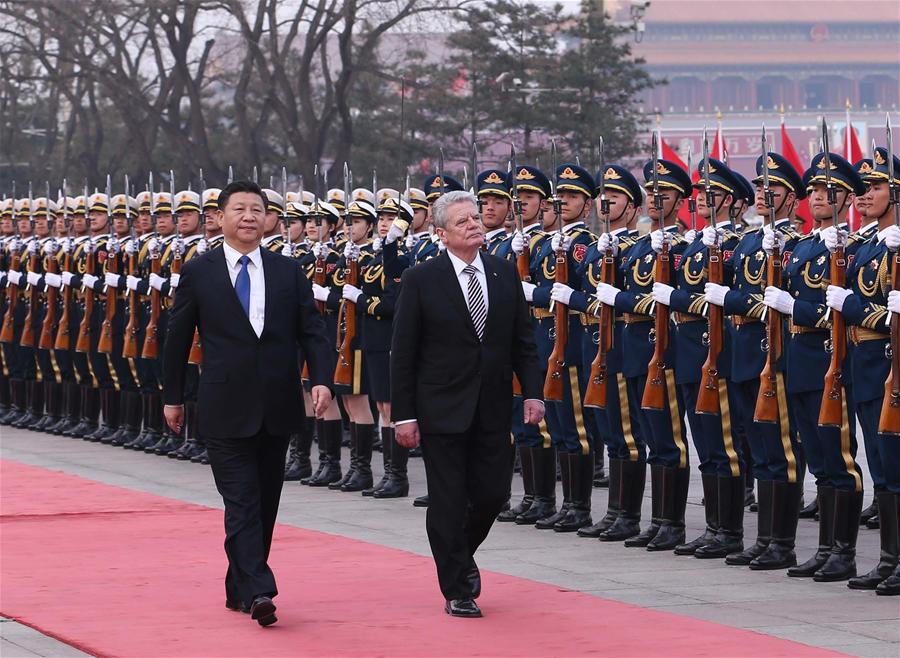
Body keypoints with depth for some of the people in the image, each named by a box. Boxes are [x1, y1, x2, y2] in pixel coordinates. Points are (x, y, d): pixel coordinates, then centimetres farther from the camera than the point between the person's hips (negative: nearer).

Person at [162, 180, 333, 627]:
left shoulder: (288, 272, 7)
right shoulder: (198, 273, 1)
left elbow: (312, 332, 5)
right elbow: (178, 338, 7)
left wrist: (321, 379, -10)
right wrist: (172, 397, 9)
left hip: (277, 407, 3)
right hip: (225, 409, -3)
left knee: (265, 502, 10)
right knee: (242, 502, -10)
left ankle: (240, 589, 21)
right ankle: (258, 591, -19)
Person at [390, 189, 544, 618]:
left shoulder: (505, 274, 5)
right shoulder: (421, 280, -6)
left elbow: (522, 340, 10)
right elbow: (403, 353, -5)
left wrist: (532, 392, -2)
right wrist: (404, 415, -9)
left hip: (492, 409, 4)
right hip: (442, 409, -4)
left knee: (492, 493, 5)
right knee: (448, 501, 0)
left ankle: (461, 554, 34)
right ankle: (457, 591, 10)